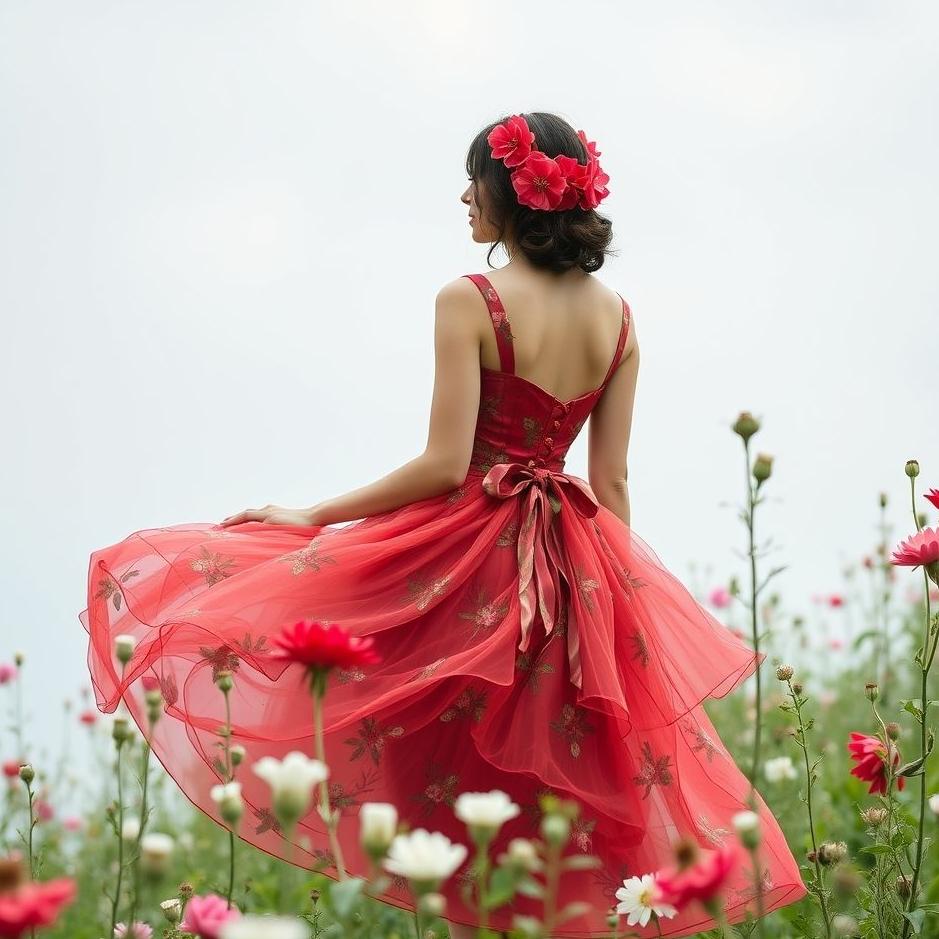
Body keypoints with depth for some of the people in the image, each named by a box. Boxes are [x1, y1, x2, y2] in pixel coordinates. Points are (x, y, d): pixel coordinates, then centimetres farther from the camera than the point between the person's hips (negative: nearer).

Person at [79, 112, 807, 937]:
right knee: (556, 803, 12)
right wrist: (612, 591, 15)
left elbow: (446, 466, -17)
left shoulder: (469, 302, -12)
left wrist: (315, 517, -8)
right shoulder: (617, 316, 6)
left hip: (466, 551, -6)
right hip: (573, 576, 6)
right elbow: (612, 483, 7)